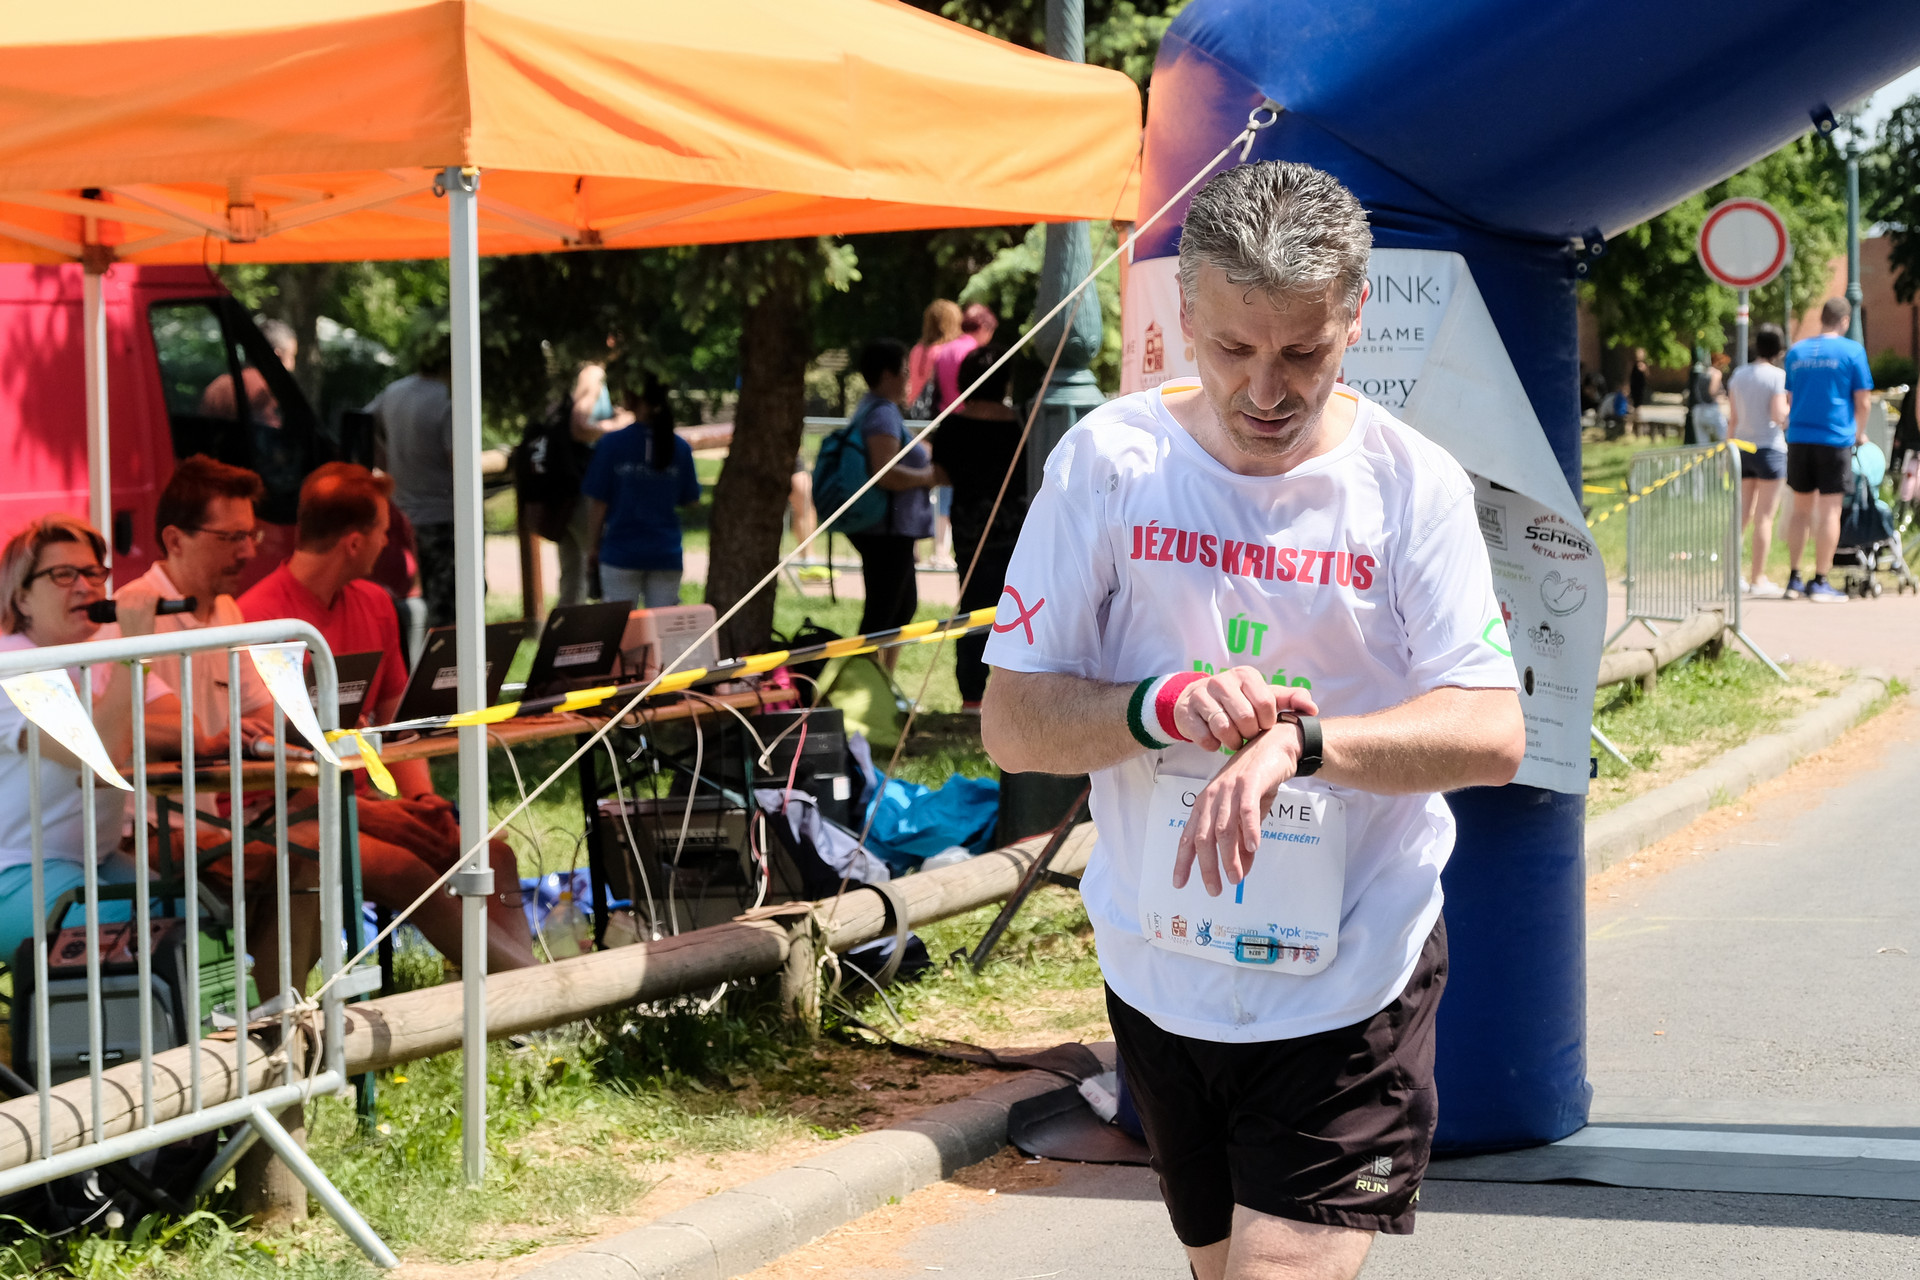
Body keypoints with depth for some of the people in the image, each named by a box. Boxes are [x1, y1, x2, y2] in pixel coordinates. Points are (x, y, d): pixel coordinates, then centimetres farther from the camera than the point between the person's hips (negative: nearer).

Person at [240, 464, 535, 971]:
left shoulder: (374, 606, 12)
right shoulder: (260, 616, -13)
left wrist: (422, 799, -3)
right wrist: (367, 813, -20)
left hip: (358, 801, 7)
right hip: (287, 813, -7)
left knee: (492, 856, -16)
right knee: (401, 867, -32)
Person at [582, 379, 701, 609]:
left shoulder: (612, 444, -9)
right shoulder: (680, 447, -1)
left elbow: (597, 503, -6)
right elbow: (690, 499, 8)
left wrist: (593, 546, 5)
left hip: (621, 552, -2)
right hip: (666, 554, 2)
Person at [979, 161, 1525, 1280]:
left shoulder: (1412, 483, -8)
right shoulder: (1109, 462, -5)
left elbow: (1493, 735, -14)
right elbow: (1012, 723, -5)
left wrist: (1300, 741, -31)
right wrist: (1163, 704, -26)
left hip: (1351, 984, -3)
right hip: (1161, 969, 3)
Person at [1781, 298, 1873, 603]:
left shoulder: (1796, 350, 10)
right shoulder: (1851, 351, -4)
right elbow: (1862, 401, -2)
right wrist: (1860, 434, 13)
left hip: (1799, 438, 4)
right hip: (1835, 439, -4)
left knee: (1801, 509, 13)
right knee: (1830, 510, -1)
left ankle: (1794, 578, 13)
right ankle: (1820, 582, -3)